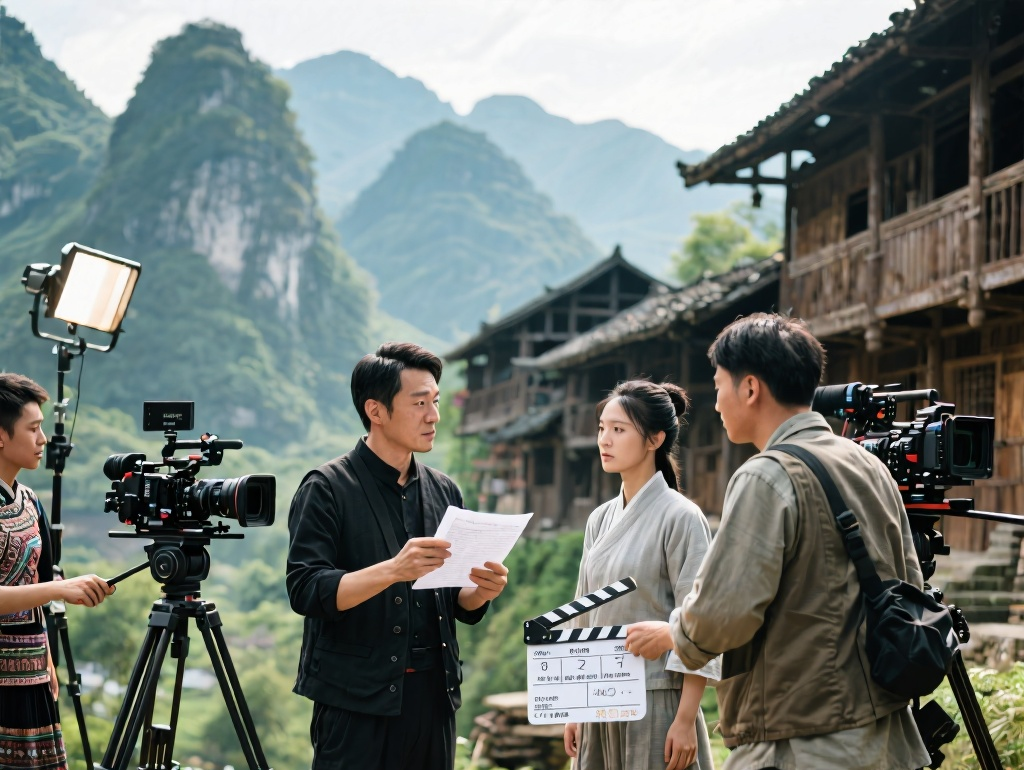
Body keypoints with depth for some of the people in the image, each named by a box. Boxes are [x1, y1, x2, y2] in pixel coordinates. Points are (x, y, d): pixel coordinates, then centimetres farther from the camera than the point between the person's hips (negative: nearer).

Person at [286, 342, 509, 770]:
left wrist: (481, 591, -6)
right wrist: (393, 570, -26)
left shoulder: (443, 491, 13)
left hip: (433, 697, 5)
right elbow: (305, 590, -14)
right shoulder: (327, 489, -4)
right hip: (357, 701, -5)